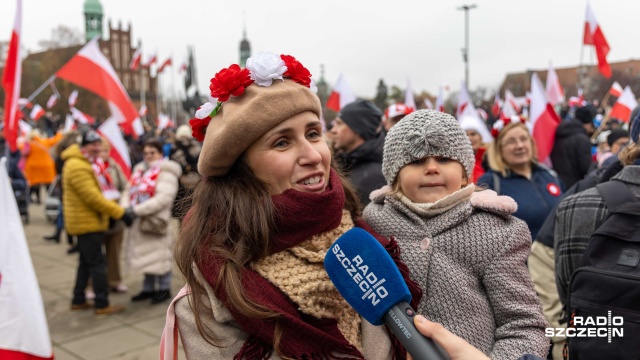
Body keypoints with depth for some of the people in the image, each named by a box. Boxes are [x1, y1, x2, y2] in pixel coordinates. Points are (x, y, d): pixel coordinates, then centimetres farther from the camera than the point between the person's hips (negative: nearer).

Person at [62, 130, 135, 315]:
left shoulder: (81, 164, 14)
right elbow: (93, 197, -25)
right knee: (97, 263, -5)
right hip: (87, 223, -10)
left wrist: (118, 209, 10)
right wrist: (121, 212, -22)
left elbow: (94, 194, 18)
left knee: (86, 262, 17)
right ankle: (102, 305, 1)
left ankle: (78, 300, 26)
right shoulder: (78, 167, -20)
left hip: (85, 222, 10)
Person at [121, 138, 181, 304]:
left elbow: (164, 197, -22)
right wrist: (125, 207, -8)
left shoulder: (166, 172, -10)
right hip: (139, 222, 8)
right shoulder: (140, 170, 15)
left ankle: (164, 289, 17)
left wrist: (137, 210, -24)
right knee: (145, 256, 17)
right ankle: (148, 288, 31)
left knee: (160, 256, 1)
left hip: (156, 220, -8)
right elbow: (129, 191, 13)